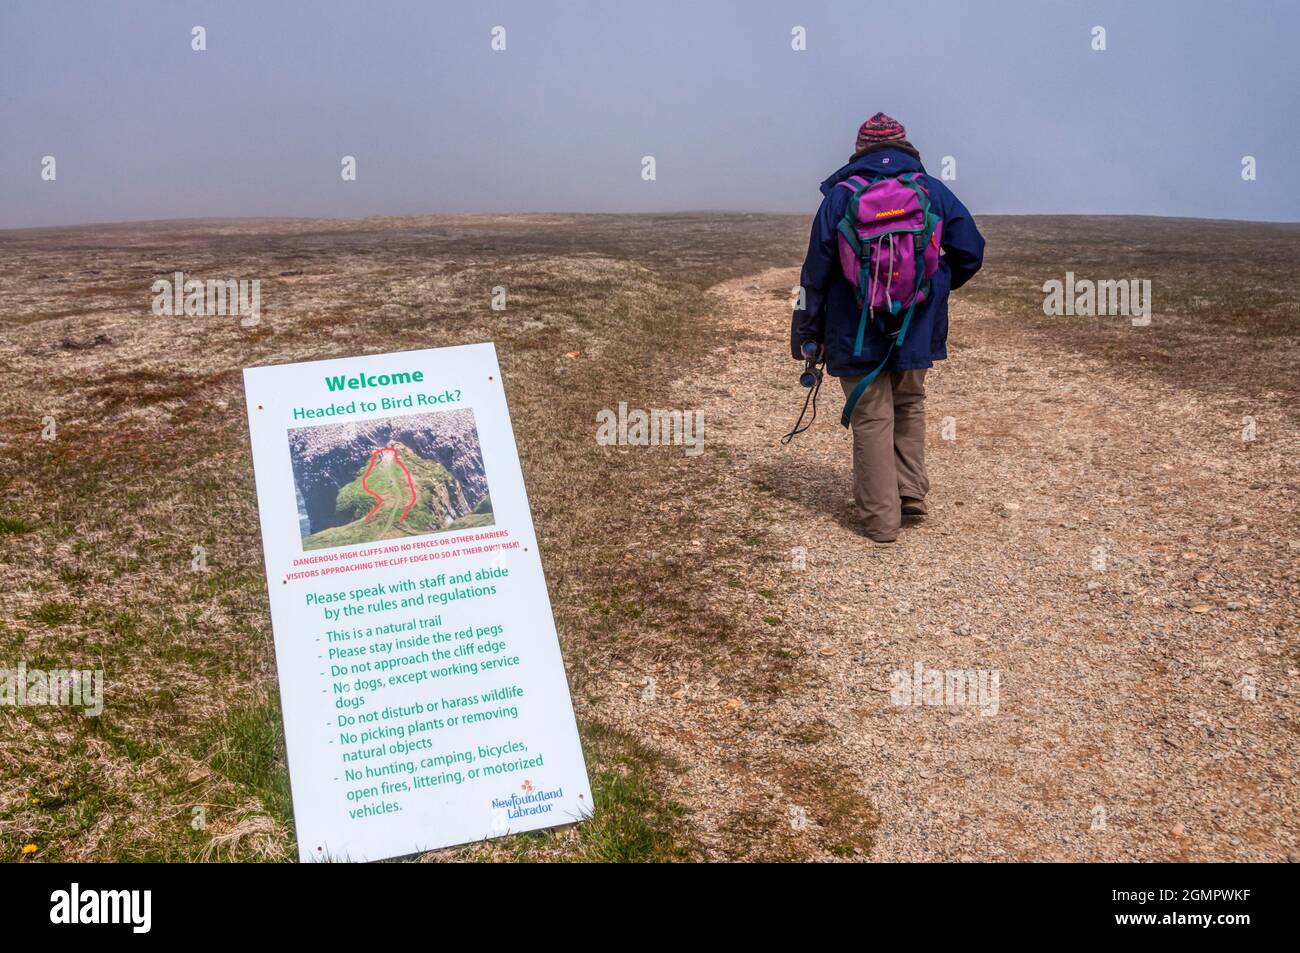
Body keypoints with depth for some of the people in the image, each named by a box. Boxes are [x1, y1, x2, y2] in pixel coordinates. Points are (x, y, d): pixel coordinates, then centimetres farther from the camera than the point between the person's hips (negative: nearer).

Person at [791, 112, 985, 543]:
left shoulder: (840, 196, -4)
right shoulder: (933, 192, 1)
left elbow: (816, 271, -5)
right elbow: (971, 250, 1)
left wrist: (807, 334, 2)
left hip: (856, 334, -2)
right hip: (915, 331, 2)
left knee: (871, 420, 4)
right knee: (909, 407, 23)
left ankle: (880, 518, 7)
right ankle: (911, 494, 21)